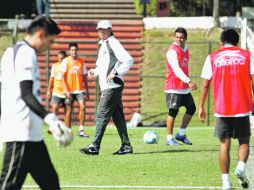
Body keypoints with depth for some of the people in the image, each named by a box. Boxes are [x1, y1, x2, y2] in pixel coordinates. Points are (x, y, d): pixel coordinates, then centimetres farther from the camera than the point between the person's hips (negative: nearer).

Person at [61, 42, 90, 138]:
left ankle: (81, 130, -11)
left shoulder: (81, 61, 10)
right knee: (69, 110, 2)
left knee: (82, 107, -15)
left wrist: (87, 91, 14)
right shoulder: (66, 61, -1)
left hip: (80, 89, 2)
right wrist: (66, 90, -13)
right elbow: (63, 77, -5)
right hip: (69, 90, -2)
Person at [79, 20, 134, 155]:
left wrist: (115, 73, -21)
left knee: (102, 115, -10)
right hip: (107, 87, 10)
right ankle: (126, 146, 11)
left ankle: (95, 146, -11)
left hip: (112, 86, -10)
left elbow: (129, 60, -18)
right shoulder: (103, 45, 20)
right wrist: (95, 71, 11)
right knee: (117, 116, 10)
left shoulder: (113, 44, -10)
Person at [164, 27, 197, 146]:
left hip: (184, 87, 8)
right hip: (173, 87, -8)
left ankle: (181, 134, 21)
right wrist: (188, 81, -32)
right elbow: (176, 69, -24)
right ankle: (169, 138, 3)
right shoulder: (172, 51, -14)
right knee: (173, 111, -5)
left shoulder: (185, 49, 12)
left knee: (191, 108, 10)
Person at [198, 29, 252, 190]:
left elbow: (205, 85, 3)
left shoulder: (212, 58, 5)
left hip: (222, 109, 0)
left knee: (224, 144, 7)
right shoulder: (247, 55, 5)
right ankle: (241, 166, -14)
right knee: (244, 141, 14)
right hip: (243, 107, 0)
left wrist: (201, 107, 11)